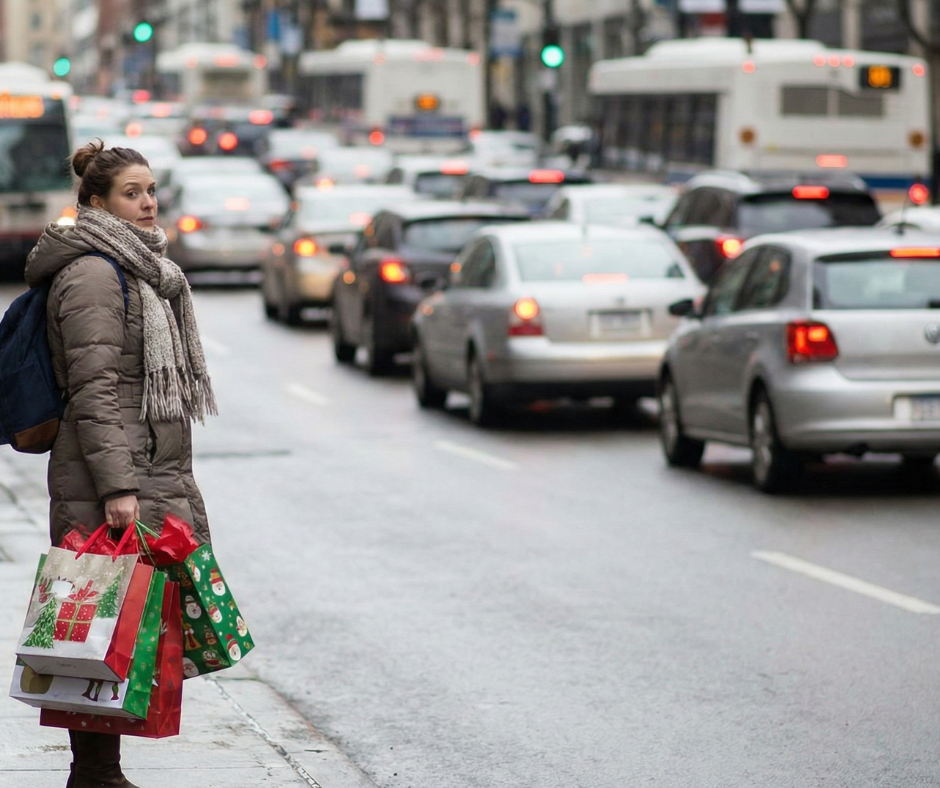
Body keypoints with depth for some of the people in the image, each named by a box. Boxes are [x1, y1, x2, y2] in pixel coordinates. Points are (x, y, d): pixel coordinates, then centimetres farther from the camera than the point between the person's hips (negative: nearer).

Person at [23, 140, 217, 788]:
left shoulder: (144, 270, 20)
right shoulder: (92, 274, -12)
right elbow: (94, 389, -18)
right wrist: (117, 486, -23)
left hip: (151, 476, 10)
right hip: (107, 489, -10)